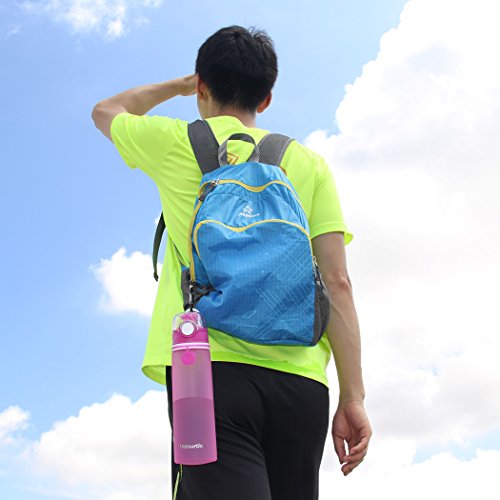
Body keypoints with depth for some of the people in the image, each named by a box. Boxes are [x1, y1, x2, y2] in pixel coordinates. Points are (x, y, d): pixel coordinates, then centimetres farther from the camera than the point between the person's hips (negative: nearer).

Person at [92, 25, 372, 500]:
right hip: (301, 381, 4)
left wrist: (180, 85, 45)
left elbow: (104, 112, 34)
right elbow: (337, 282, 6)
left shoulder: (177, 142, 12)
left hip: (211, 370, -3)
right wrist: (353, 397, 6)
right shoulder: (309, 163, 16)